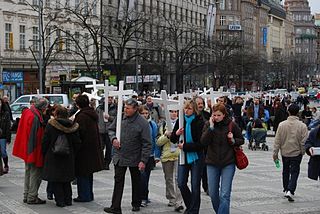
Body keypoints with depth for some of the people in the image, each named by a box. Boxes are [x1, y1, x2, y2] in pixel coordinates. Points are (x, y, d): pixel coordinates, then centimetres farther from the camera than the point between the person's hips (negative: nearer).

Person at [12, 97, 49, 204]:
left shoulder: (28, 112, 7)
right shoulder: (35, 118, -23)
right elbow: (33, 136, -24)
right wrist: (32, 150, -21)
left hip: (27, 151, 10)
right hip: (34, 151, -10)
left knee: (28, 173, 18)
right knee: (35, 173, 0)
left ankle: (27, 196, 25)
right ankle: (32, 197, 5)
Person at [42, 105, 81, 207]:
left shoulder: (50, 125, -10)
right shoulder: (72, 126, -1)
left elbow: (45, 141, -7)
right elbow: (77, 143, 3)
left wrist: (44, 154, 5)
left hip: (53, 157, -4)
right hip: (68, 157, 4)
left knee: (55, 180, 4)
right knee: (66, 180, 16)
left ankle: (60, 200, 1)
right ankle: (68, 199, 18)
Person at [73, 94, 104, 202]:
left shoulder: (82, 116, -17)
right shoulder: (93, 114, 10)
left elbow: (80, 132, -20)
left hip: (84, 148, -9)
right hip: (93, 147, 9)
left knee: (82, 173, -1)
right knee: (89, 172, 17)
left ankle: (84, 195, 2)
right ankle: (89, 194, 24)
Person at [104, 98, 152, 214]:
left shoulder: (142, 123, -14)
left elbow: (147, 144, -13)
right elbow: (111, 129, 15)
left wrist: (143, 160, -16)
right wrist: (113, 138, -7)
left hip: (135, 159, -3)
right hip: (119, 156, 3)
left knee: (136, 182, 14)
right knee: (118, 182, 2)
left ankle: (136, 204, 30)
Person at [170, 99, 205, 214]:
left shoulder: (200, 122, -11)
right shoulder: (180, 121, 4)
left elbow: (201, 143, -15)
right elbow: (173, 140, 8)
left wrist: (185, 146, -16)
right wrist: (176, 133, -13)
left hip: (196, 156, -4)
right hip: (183, 156, 4)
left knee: (195, 185, 1)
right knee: (181, 184, 1)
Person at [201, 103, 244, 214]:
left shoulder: (232, 125, -4)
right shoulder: (208, 124, -1)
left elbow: (241, 140, 8)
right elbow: (203, 142, -12)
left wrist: (233, 140, -13)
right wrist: (211, 127, -19)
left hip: (228, 163, -2)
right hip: (212, 163, 2)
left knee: (224, 195, -8)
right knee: (213, 193, 11)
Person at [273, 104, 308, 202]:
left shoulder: (282, 125, -9)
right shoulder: (302, 126, -13)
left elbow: (277, 141, -5)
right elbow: (304, 142, -10)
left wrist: (275, 153, 2)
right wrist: (302, 152, 6)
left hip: (285, 152, 2)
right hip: (296, 153, -2)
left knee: (286, 171, 20)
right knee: (294, 172, 5)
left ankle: (286, 190, 31)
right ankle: (290, 191, -11)